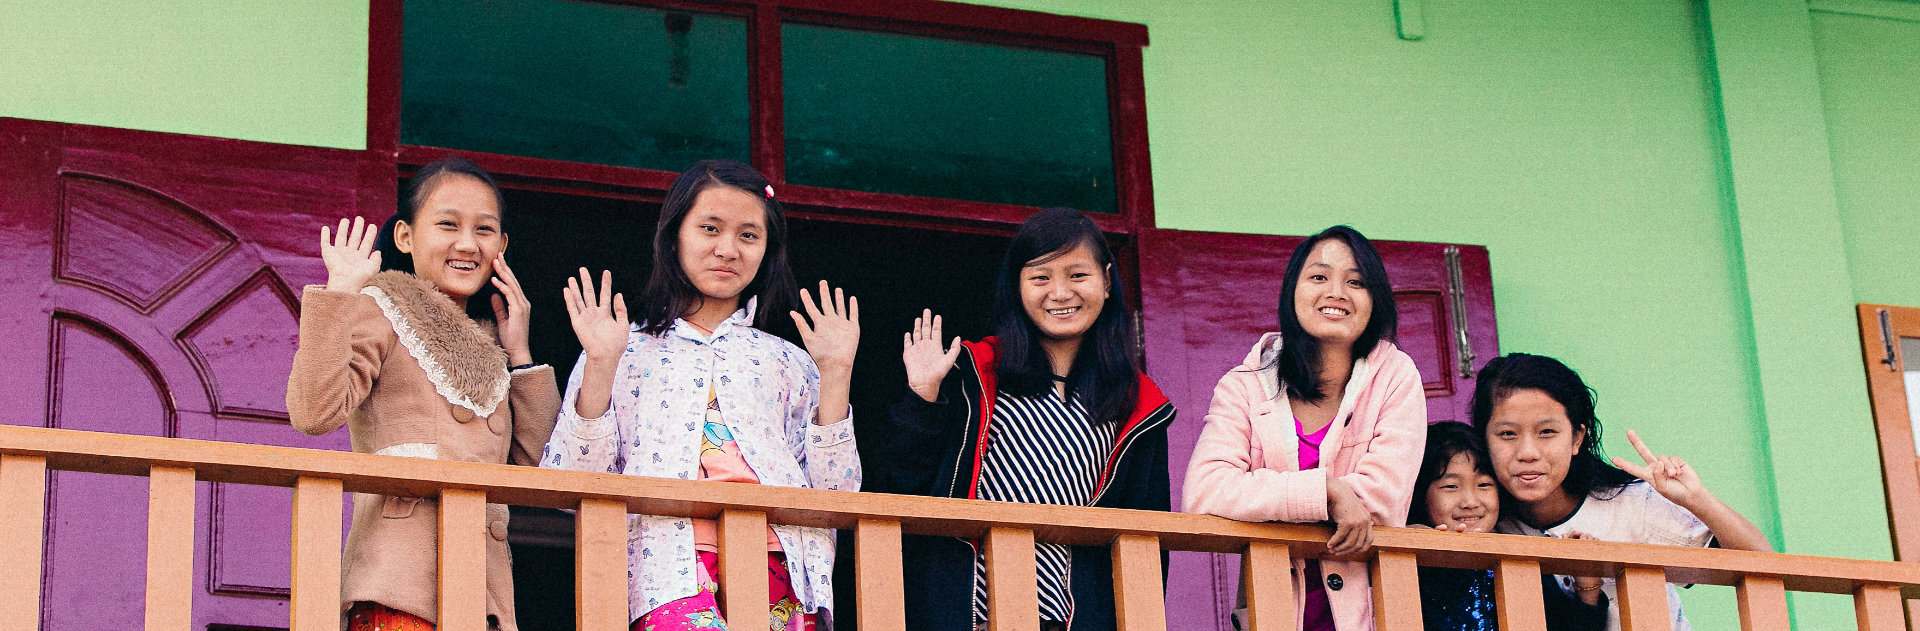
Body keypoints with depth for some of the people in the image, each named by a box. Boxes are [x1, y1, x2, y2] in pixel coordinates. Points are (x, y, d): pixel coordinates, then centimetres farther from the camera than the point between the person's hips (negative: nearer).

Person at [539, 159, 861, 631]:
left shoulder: (789, 364, 22)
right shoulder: (629, 354, 17)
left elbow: (832, 495, 12)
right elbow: (574, 484, 6)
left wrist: (835, 374, 7)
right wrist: (599, 368, -2)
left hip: (777, 570, 3)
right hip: (671, 564, -2)